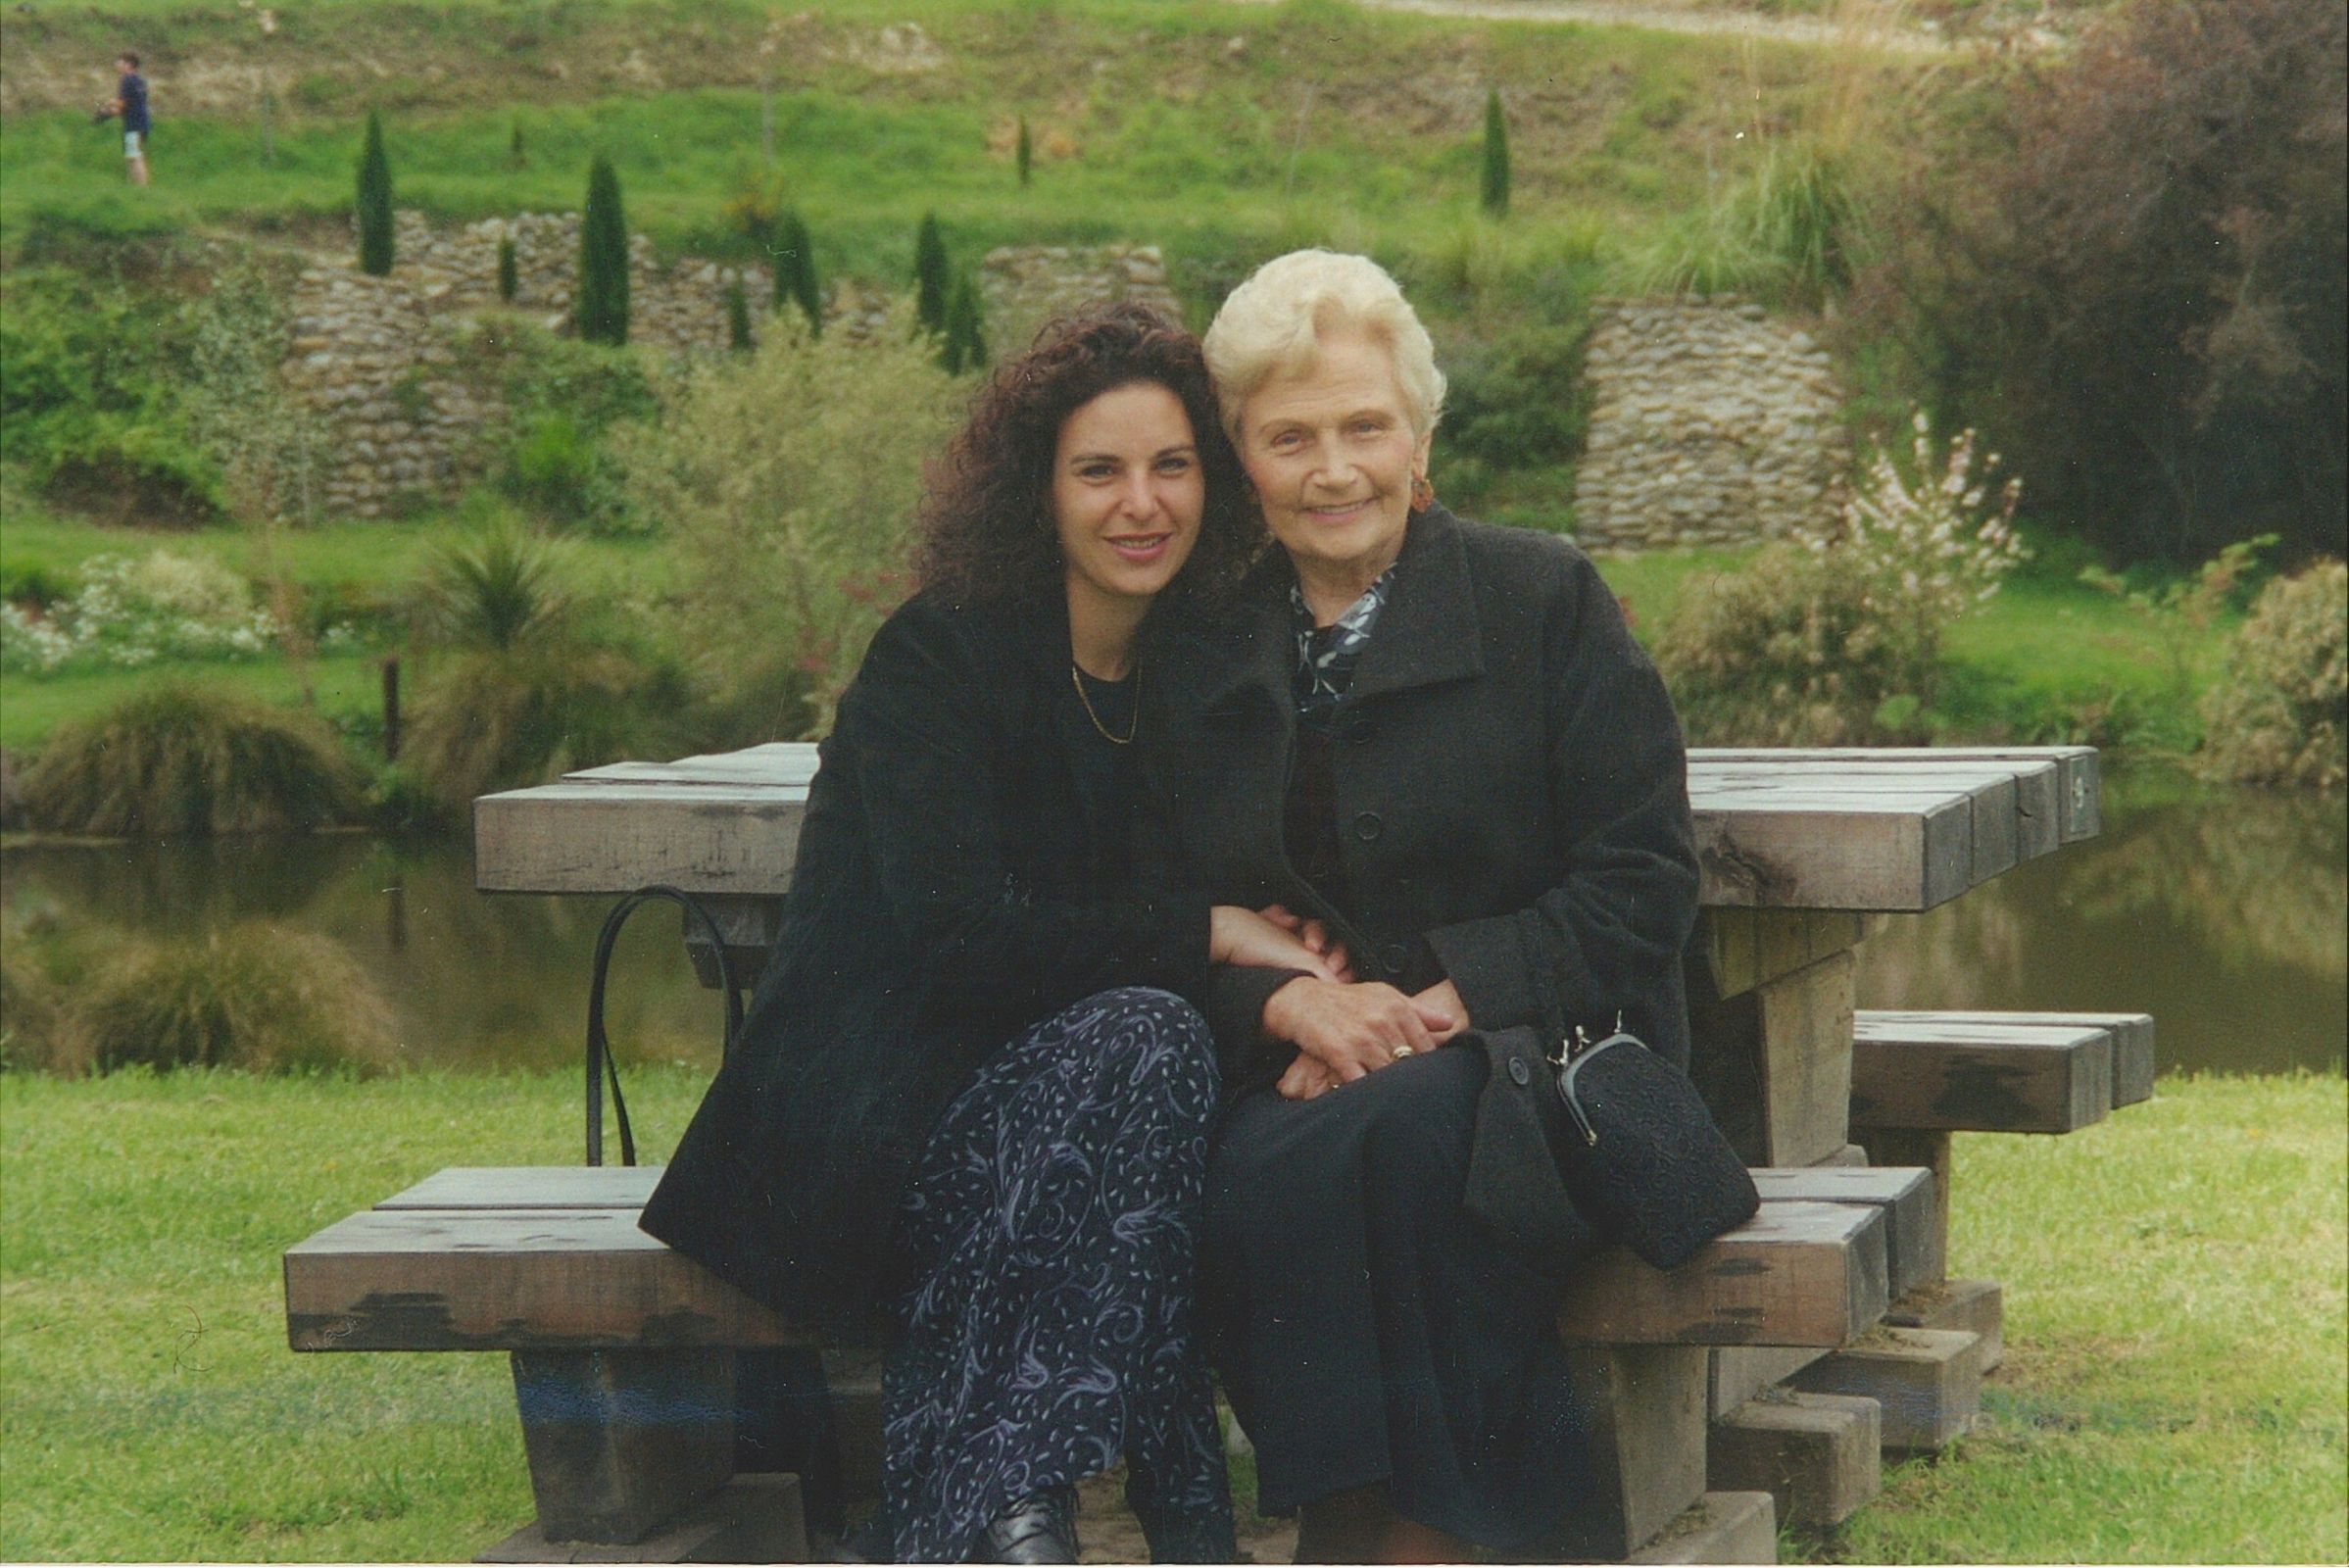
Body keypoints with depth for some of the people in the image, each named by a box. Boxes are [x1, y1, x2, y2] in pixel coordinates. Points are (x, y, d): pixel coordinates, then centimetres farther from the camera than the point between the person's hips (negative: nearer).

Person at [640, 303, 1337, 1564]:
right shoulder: (936, 659, -12)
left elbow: (1238, 903, 6)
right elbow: (955, 931, -22)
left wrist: (1291, 993, -18)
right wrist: (1203, 936, -19)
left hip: (1058, 1107, 5)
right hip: (864, 1118, -5)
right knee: (1139, 1035, -31)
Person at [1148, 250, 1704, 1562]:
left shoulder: (1544, 599, 5)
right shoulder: (1202, 656, 14)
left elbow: (1644, 883, -2)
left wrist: (1444, 1005, -14)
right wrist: (1287, 1000, -12)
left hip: (1530, 1067, -2)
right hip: (1296, 1080, 2)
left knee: (1411, 1126, -37)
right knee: (1270, 1181, -34)